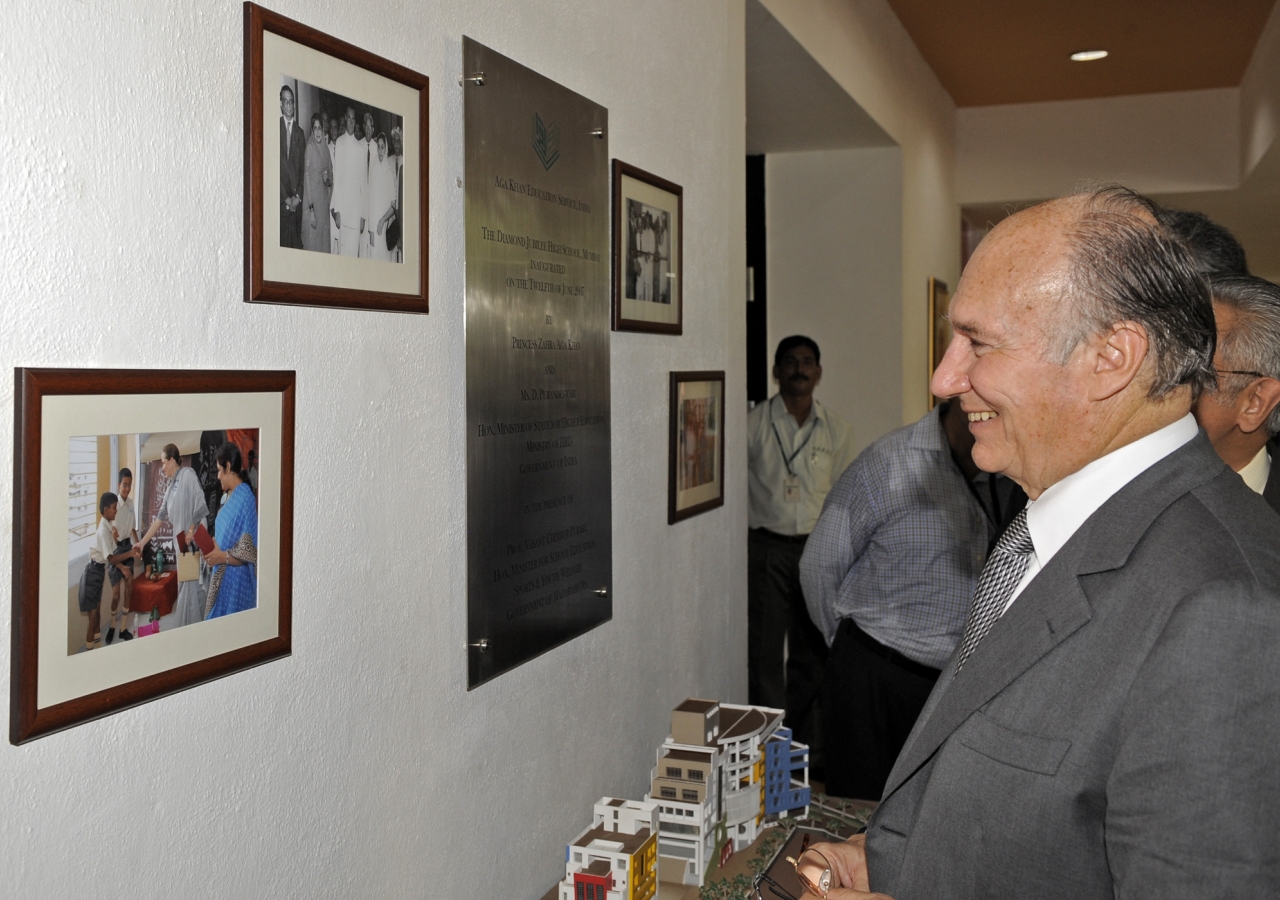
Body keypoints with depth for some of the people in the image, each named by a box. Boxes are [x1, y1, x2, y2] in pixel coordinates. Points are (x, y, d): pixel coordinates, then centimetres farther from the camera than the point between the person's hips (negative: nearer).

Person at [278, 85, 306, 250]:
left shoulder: (300, 133, 14)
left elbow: (303, 168, 10)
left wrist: (298, 196, -3)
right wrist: (286, 198, -9)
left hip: (297, 200, 3)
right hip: (280, 199, -3)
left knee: (296, 241, 2)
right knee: (282, 241, -5)